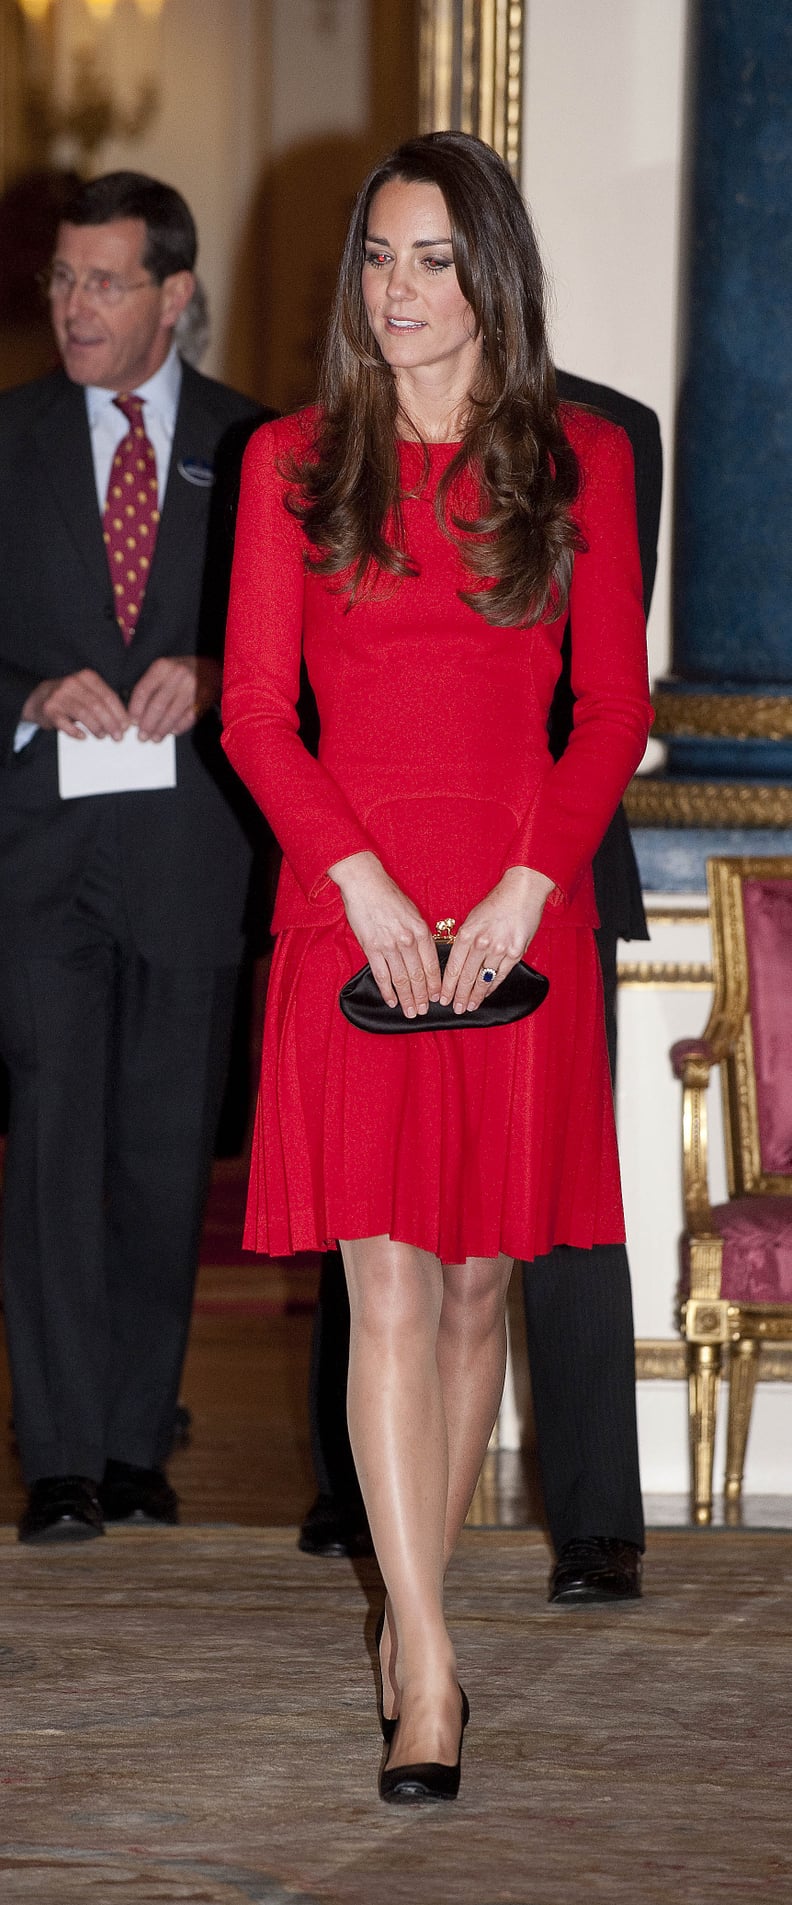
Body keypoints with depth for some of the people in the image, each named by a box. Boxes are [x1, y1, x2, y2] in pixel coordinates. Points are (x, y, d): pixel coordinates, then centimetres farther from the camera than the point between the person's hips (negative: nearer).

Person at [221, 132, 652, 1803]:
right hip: (351, 906, -1)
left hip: (521, 910, 1)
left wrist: (524, 887, -9)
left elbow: (615, 708, 4)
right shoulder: (294, 463, 7)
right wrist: (366, 885, -11)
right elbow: (255, 712, 2)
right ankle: (429, 1672, -12)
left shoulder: (581, 462, 7)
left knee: (477, 1282, 6)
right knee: (389, 1291, -8)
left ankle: (413, 1607, 19)